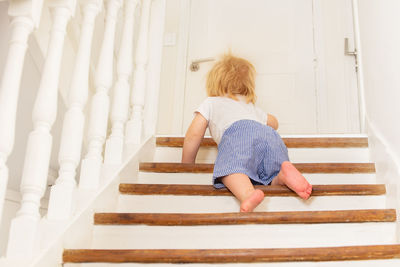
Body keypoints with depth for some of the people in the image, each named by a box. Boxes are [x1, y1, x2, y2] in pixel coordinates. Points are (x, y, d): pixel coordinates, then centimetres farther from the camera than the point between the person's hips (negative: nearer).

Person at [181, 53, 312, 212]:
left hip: (239, 132, -4)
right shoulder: (251, 107, 45)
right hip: (270, 135, 5)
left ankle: (249, 194, -57)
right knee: (275, 179, 0)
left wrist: (186, 168, 33)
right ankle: (285, 174, -33)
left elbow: (194, 135, 24)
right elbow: (273, 122, 61)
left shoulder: (210, 103, 34)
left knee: (231, 168, -26)